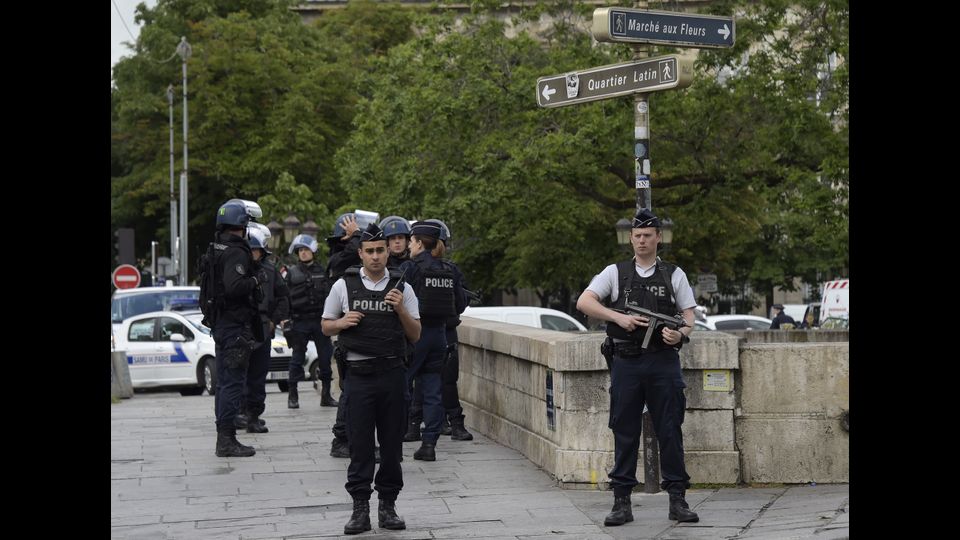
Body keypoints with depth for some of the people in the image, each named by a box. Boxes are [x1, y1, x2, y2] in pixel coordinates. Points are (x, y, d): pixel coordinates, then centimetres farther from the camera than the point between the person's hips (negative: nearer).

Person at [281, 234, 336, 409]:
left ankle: (326, 395, 10)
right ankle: (293, 396, 6)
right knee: (297, 357, 0)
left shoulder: (322, 271, 11)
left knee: (325, 356, 2)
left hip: (321, 320, 2)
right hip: (299, 321, -2)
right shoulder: (291, 273, 6)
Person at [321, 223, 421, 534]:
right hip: (359, 374, -1)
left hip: (393, 374, 1)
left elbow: (415, 336, 8)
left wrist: (401, 310, -9)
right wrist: (343, 322, -8)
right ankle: (360, 508, 2)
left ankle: (387, 505, 12)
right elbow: (326, 327, 12)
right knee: (360, 444, -2)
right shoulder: (344, 286, 4)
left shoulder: (402, 288, 7)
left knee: (392, 444, 4)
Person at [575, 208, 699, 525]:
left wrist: (679, 333, -16)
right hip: (626, 362, 0)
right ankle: (621, 502, 6)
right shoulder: (615, 273, 8)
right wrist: (619, 317, -15)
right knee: (625, 432, 2)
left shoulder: (674, 275, 9)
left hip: (663, 360, 0)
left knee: (670, 431, 0)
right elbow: (584, 302, -3)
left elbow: (689, 317, 7)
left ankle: (677, 499, 6)